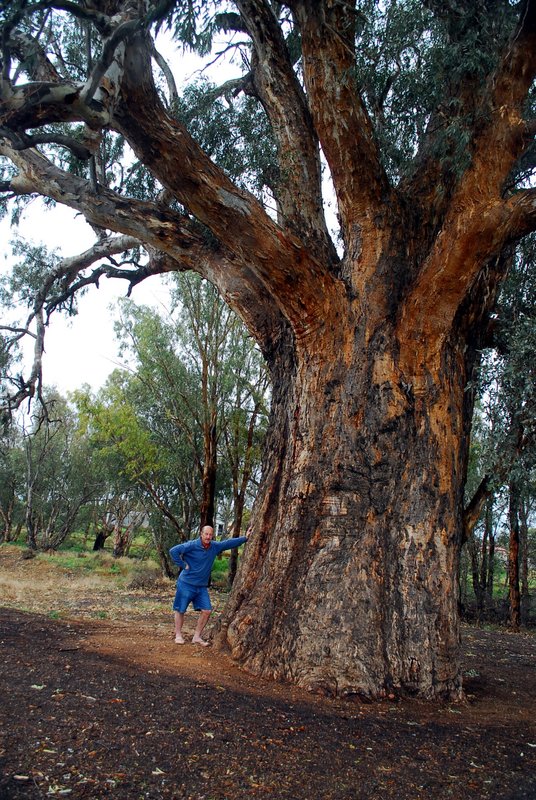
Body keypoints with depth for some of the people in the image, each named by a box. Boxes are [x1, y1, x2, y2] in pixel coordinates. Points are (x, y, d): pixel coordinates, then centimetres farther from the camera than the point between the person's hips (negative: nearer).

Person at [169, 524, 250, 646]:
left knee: (206, 611, 1)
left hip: (202, 586, 5)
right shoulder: (192, 545, -17)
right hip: (186, 584, -5)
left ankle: (197, 637, 14)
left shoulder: (215, 547, 2)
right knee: (180, 610, 5)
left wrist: (245, 538, 3)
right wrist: (183, 565, -17)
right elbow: (173, 551, -21)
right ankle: (178, 635, 22)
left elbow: (229, 543, 7)